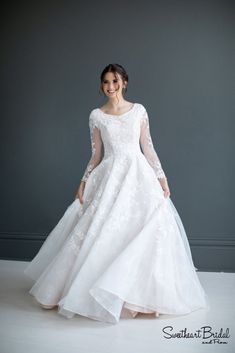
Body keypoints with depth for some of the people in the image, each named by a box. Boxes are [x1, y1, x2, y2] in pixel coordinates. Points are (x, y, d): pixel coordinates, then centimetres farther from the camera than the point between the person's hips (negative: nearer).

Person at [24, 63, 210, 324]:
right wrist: (84, 182, 2)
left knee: (150, 230, -5)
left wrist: (161, 177, 1)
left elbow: (148, 147, 7)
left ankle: (143, 292, 11)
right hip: (110, 176, 0)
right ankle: (100, 290, 16)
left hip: (139, 175, 1)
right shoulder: (96, 115, 7)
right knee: (103, 233, -3)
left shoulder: (139, 110, 7)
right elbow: (96, 155, 9)